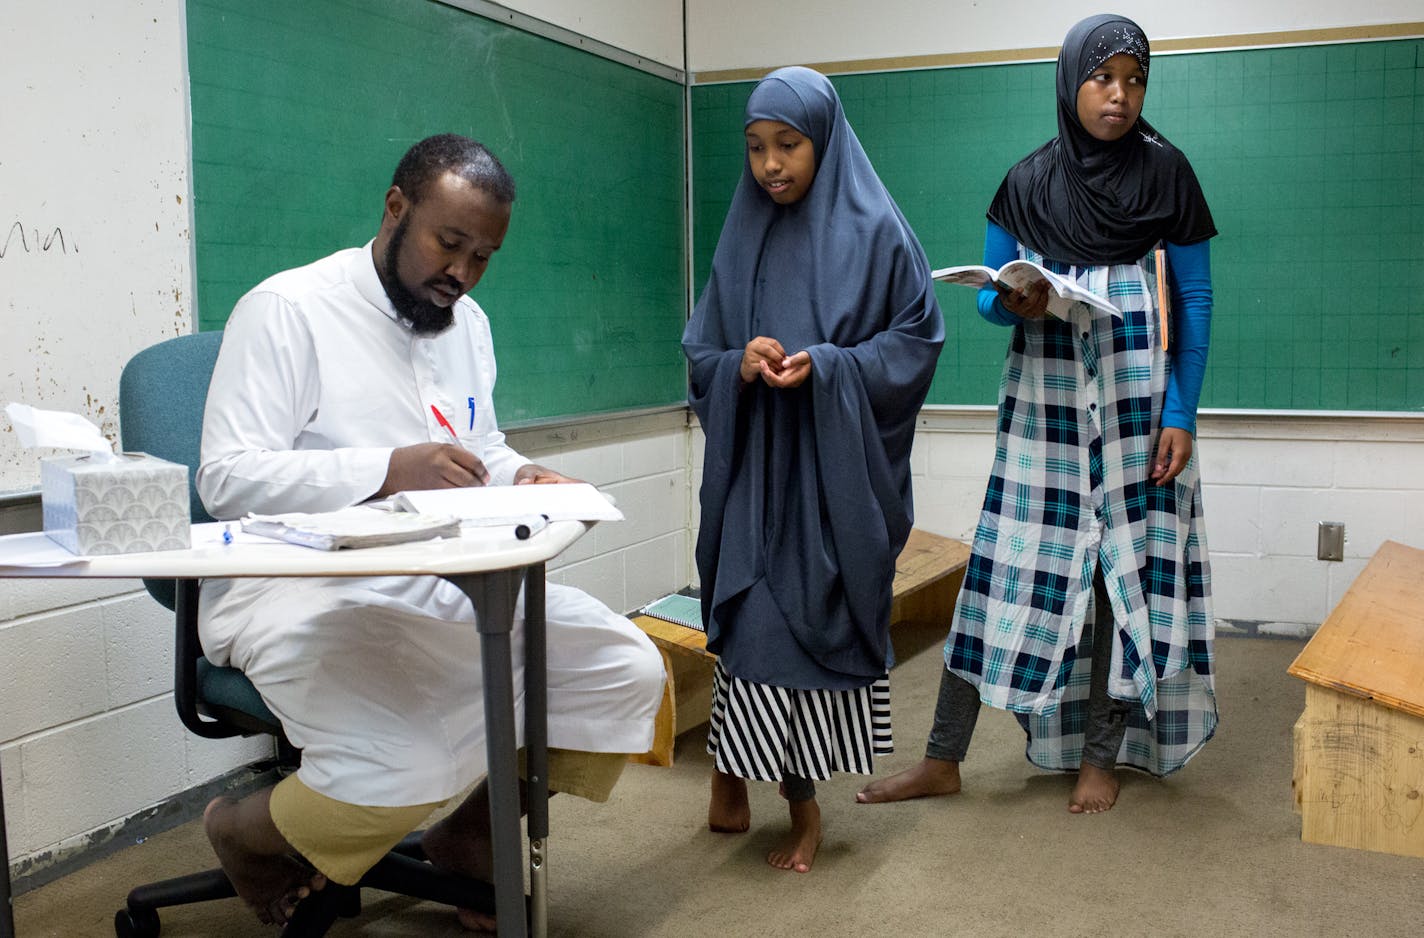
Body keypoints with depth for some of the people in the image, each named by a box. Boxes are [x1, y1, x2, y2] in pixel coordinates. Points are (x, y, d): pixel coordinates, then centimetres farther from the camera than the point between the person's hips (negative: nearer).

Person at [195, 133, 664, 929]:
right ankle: (248, 831, 5)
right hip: (303, 594, -7)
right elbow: (227, 477, -16)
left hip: (447, 585, 8)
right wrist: (388, 468, -28)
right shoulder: (287, 309, -9)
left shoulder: (467, 321, 15)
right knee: (405, 768, -32)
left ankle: (470, 838, 15)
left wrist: (519, 475, -1)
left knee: (627, 671, -6)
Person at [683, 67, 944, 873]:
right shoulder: (743, 238, 9)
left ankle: (802, 799, 14)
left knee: (821, 614, 0)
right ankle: (733, 779, 12)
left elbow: (918, 338, -2)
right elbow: (702, 351, 11)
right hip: (755, 463, 3)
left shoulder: (875, 232, -2)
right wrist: (741, 365, -12)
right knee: (755, 616, -2)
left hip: (839, 466, -3)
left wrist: (825, 367, -16)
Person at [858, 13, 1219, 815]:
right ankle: (943, 760, 6)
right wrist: (1015, 305, -16)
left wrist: (1181, 415, -7)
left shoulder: (1165, 171, 1)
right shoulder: (1025, 183, 5)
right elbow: (990, 297, 9)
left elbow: (1195, 298, 1)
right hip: (1042, 393, 1)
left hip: (1134, 391, -1)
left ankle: (1102, 757, 15)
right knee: (1008, 563, 0)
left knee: (1126, 562, 0)